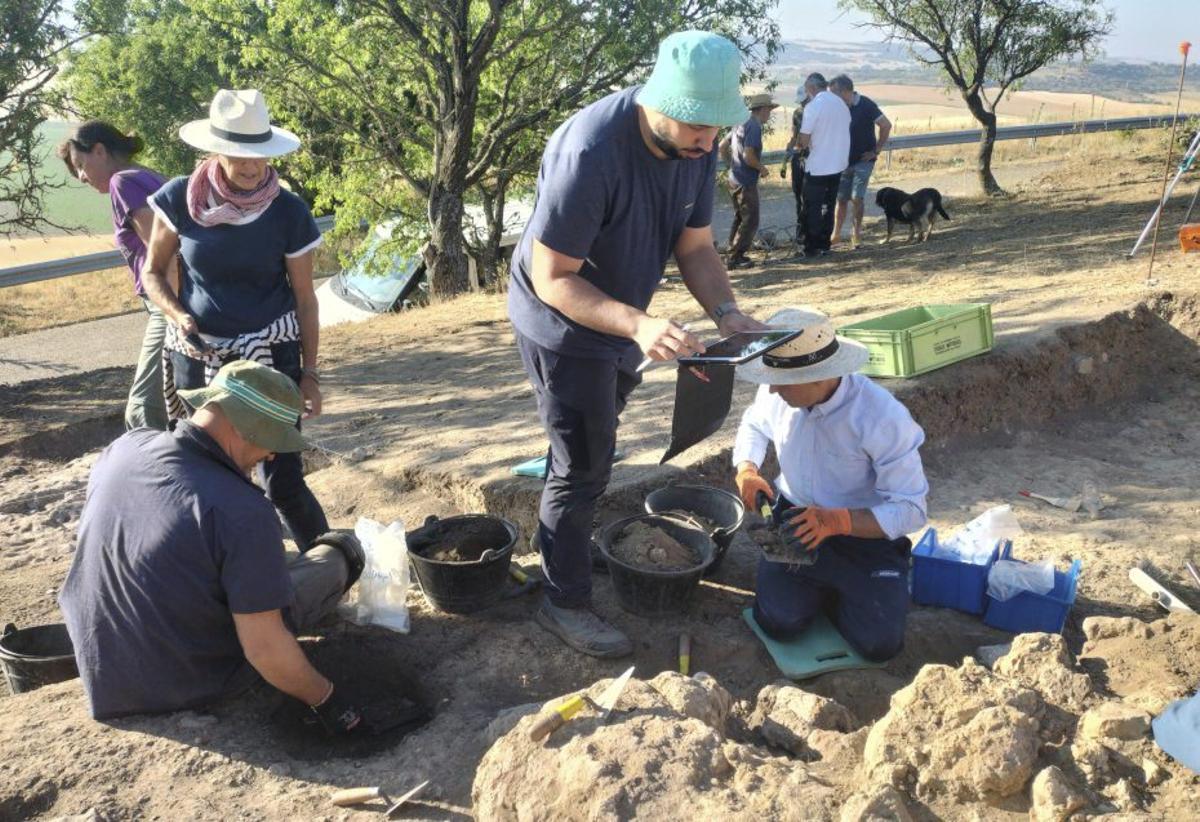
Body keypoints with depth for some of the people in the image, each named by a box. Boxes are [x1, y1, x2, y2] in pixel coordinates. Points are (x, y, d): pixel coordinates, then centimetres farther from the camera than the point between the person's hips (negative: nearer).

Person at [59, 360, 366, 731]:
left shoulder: (123, 447, -11)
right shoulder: (242, 513, -32)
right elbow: (265, 652, -27)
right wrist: (325, 699, -10)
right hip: (195, 682, -6)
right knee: (343, 550, 5)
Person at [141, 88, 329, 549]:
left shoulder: (289, 213, -10)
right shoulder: (180, 199, -7)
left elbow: (304, 298, -2)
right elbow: (153, 273, 4)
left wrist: (309, 373, -2)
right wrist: (179, 316, -15)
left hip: (271, 354, -2)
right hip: (197, 355, 2)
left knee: (283, 481, -4)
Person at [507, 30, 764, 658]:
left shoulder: (696, 146, -12)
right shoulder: (589, 152, -34)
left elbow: (695, 246, -3)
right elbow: (553, 279, -30)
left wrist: (726, 313, -21)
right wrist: (638, 325, -43)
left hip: (620, 318, 8)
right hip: (562, 322, -7)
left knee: (591, 445, 24)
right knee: (584, 464, -1)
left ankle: (556, 534, 49)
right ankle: (565, 604, 18)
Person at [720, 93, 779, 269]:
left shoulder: (741, 125, 11)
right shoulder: (754, 127, -17)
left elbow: (722, 146, 16)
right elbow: (748, 156, -24)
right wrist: (762, 168, -9)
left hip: (735, 179, 10)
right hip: (746, 182, -10)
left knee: (739, 218, 18)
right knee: (750, 221, -3)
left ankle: (734, 254, 22)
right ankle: (735, 257, -2)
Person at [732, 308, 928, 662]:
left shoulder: (883, 418, -28)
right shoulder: (776, 393, -13)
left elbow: (911, 509, -22)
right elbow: (753, 426, 14)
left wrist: (836, 521, -37)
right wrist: (746, 468, -9)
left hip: (865, 532, -3)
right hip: (794, 522, 3)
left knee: (879, 642, -17)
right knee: (779, 622, -18)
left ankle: (841, 589, 17)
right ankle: (820, 587, 18)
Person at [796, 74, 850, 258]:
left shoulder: (813, 106, -14)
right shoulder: (842, 104, 6)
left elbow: (803, 141, -16)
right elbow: (842, 132, 14)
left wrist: (799, 142, 7)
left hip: (817, 167, -6)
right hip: (838, 164, 6)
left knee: (812, 208, 4)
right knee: (828, 207, 14)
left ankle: (811, 248, 6)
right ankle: (824, 245, 18)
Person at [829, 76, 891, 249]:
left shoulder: (866, 105, -14)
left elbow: (886, 125, -14)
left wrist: (876, 150, -12)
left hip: (863, 160, -4)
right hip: (844, 161, 4)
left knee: (856, 198, -9)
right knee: (841, 198, 5)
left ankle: (856, 233, 6)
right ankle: (836, 234, 14)